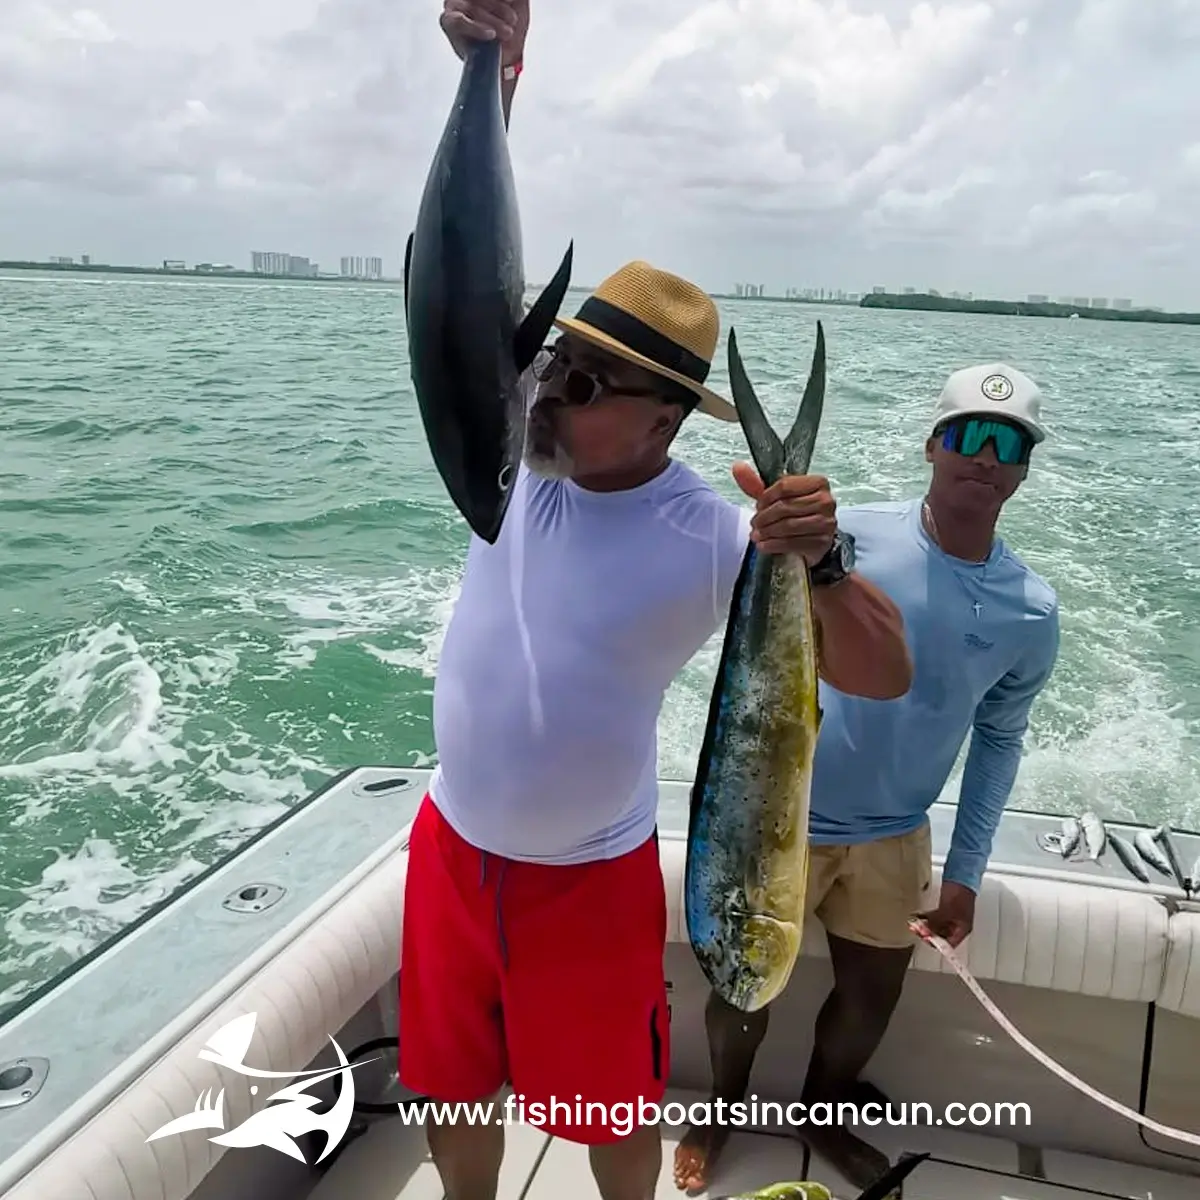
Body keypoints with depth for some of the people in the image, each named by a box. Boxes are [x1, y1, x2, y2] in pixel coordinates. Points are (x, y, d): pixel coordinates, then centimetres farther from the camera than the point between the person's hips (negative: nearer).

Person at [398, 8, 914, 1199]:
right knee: (449, 1095, 24)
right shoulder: (520, 440, -10)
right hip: (450, 846, 4)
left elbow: (884, 676, -22)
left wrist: (819, 566, -41)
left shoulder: (714, 539, -21)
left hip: (590, 877, -4)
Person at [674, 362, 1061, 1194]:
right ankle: (721, 1112, 45)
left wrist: (966, 871, 7)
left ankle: (823, 1117, 51)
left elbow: (1000, 739, 6)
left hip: (893, 840, 4)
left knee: (871, 1002, 19)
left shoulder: (1030, 612, -6)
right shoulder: (847, 536, -17)